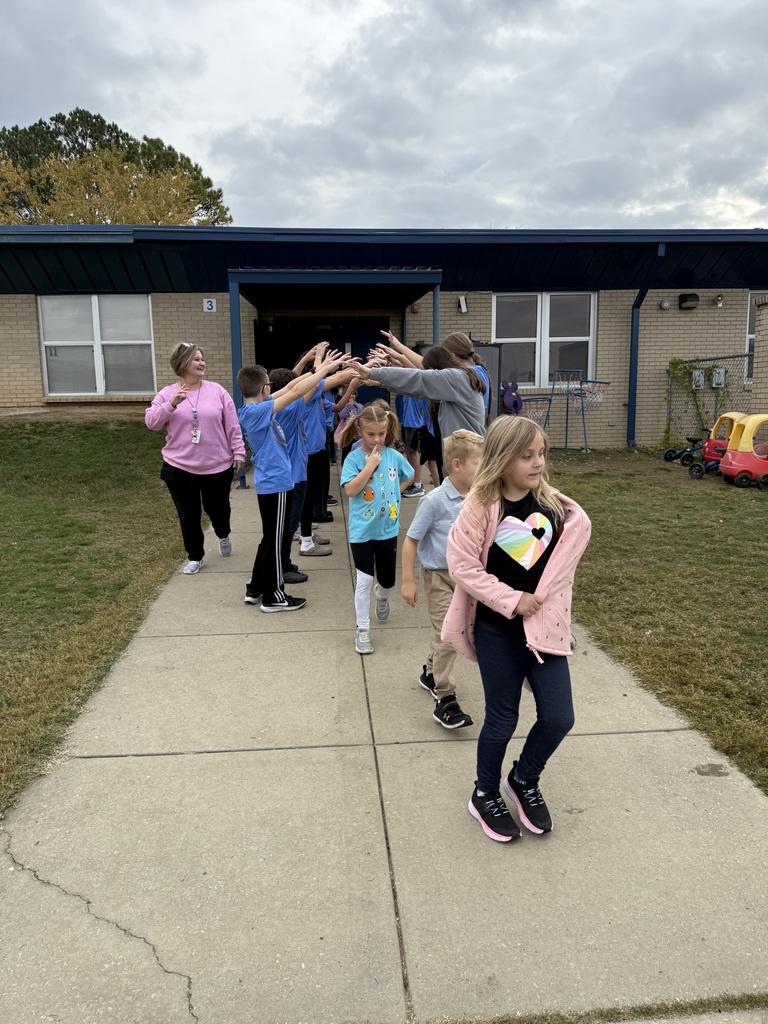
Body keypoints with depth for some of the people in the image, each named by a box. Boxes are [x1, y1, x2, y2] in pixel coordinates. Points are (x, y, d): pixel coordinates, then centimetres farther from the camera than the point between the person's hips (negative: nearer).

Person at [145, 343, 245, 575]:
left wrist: (238, 452, -2)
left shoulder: (216, 391, -1)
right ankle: (195, 557, 24)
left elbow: (232, 425, 0)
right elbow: (151, 422, -8)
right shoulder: (167, 394, -1)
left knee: (217, 508, 14)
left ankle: (223, 536, 48)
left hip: (217, 466, 0)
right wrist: (171, 405, -22)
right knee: (188, 515, 7)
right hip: (179, 468, 0)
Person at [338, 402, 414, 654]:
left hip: (388, 529, 3)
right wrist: (370, 466, -24)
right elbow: (350, 490, -22)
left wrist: (393, 492, 4)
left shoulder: (394, 456, -3)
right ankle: (363, 630, 9)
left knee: (387, 580, 15)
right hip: (362, 530, -3)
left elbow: (408, 476, 16)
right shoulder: (353, 458, -11)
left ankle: (382, 598, 51)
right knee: (365, 580, -4)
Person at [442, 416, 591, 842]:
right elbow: (462, 565, -14)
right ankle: (485, 796, 35)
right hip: (497, 630, -3)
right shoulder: (480, 508, -14)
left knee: (559, 717, 3)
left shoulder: (552, 503, -4)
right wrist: (512, 601, -17)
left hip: (544, 625, 4)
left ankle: (524, 780, 33)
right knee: (502, 719, 9)